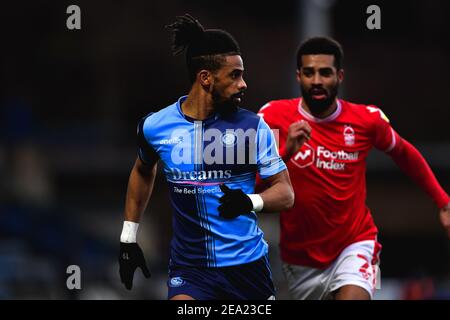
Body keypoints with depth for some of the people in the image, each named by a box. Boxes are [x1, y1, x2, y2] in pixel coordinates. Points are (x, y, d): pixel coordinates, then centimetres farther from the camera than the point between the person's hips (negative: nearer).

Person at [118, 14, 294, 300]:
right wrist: (128, 238, 20)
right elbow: (143, 172, 20)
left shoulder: (252, 126, -5)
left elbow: (285, 193, -1)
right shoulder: (155, 127, -2)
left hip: (248, 263, 1)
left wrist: (251, 201, -21)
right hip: (190, 267, -1)